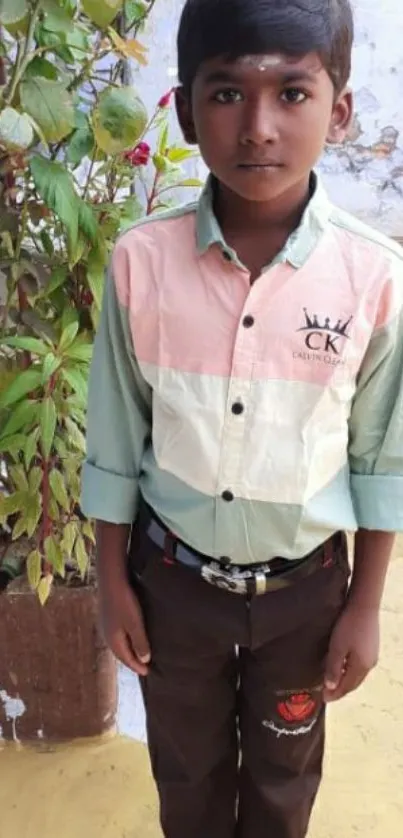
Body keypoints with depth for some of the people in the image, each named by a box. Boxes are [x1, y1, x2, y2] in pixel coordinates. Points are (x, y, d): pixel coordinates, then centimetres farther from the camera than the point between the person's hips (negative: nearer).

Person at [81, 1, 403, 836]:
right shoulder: (141, 261, -16)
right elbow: (115, 439, -6)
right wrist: (114, 579, 1)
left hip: (303, 584, 0)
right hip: (175, 575, 1)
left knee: (283, 771, 25)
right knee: (187, 765, 26)